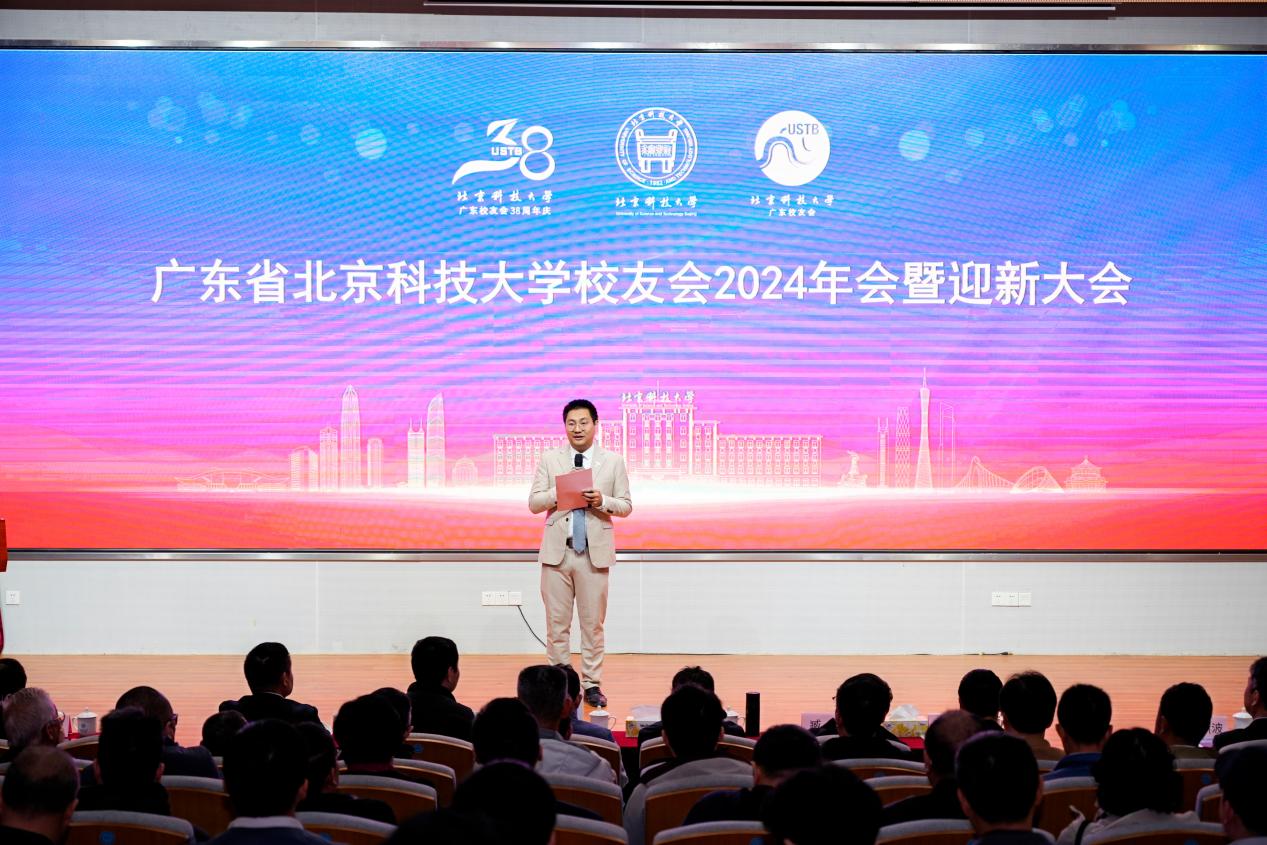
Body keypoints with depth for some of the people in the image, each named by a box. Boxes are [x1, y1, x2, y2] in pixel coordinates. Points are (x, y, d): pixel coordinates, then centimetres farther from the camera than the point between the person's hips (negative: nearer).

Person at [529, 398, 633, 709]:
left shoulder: (613, 462, 5)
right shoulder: (549, 459, 7)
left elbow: (626, 506, 5)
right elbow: (533, 502, 3)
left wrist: (602, 501, -14)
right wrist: (559, 492, -15)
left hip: (594, 552, 0)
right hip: (557, 551, 1)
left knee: (593, 623, 4)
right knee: (557, 622, 3)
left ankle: (592, 684, 11)